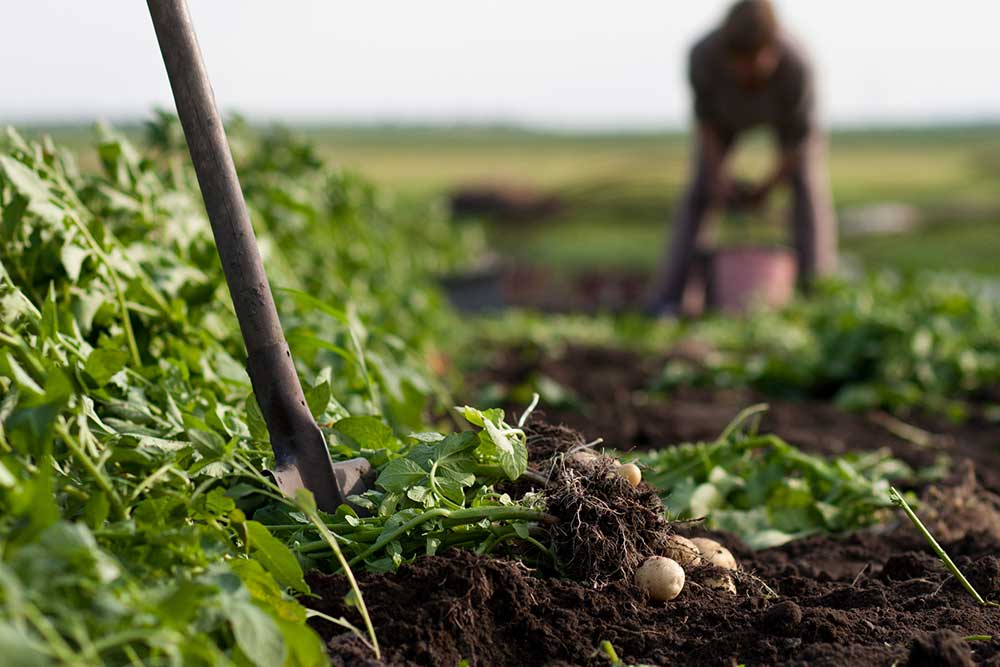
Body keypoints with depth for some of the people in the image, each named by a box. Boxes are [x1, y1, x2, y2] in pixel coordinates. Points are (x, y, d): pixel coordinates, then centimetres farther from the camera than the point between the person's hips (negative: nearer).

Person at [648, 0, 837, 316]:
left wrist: (768, 187, -18)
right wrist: (718, 174, -23)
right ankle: (666, 297, -7)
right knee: (700, 190, -7)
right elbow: (705, 116, -20)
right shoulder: (704, 55, -40)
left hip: (786, 108, -1)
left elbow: (797, 136, -27)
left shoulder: (797, 67, -43)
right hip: (728, 111, 1)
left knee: (808, 186, -15)